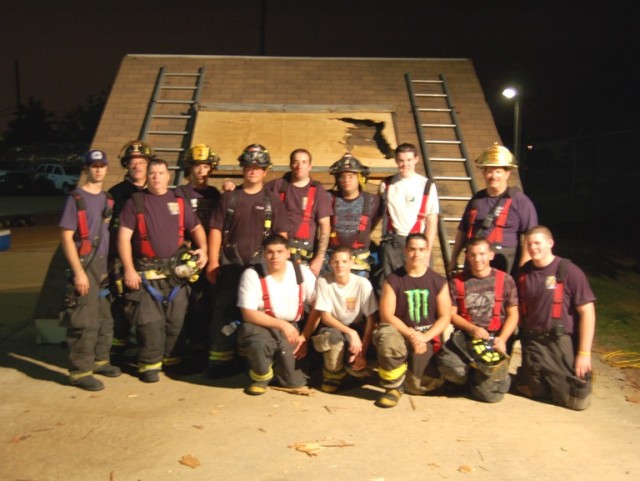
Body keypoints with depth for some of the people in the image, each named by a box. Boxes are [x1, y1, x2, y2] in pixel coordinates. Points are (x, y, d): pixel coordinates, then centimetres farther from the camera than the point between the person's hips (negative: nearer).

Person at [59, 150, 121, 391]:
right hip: (85, 265, -7)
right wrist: (78, 271, -17)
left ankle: (99, 360, 28)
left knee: (105, 318, 14)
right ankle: (80, 371, -1)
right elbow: (66, 237, -11)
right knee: (85, 322, -8)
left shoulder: (108, 199, 12)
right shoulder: (76, 199, -7)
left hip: (105, 265, 7)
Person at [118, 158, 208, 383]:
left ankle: (170, 358, 23)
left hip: (176, 271, 3)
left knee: (175, 320, 7)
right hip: (146, 272, -3)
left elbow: (196, 228, 16)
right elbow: (124, 237, -3)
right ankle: (149, 364, 7)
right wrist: (129, 270, -10)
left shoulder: (178, 201, 11)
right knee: (150, 321, -5)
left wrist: (203, 248, -4)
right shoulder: (135, 202, 2)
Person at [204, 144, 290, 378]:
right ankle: (219, 360, 9)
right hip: (230, 264, 1)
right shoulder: (229, 197, 8)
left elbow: (282, 234, 5)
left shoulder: (272, 199, 7)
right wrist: (213, 262, -2)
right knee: (223, 313, 1)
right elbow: (216, 230, 5)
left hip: (261, 265, 0)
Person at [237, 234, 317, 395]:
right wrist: (281, 324, -22)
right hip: (261, 327, -3)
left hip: (292, 329, 3)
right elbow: (248, 314, -16)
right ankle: (260, 377, -5)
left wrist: (305, 336, -8)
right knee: (259, 343, -39)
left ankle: (277, 363, 29)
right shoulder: (252, 275, -13)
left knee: (296, 382, -6)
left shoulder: (302, 272, -4)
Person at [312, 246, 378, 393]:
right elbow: (325, 316, -16)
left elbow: (371, 319, -13)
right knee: (335, 336, -37)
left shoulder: (362, 283, -17)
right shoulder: (323, 282, -17)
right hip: (333, 327, -1)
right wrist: (350, 332, -29)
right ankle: (332, 377, -8)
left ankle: (350, 366, 13)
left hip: (357, 329, 1)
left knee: (360, 370, -28)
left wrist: (362, 352, -19)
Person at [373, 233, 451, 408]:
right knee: (387, 338, -38)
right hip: (400, 333, -2)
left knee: (419, 386, -12)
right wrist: (411, 334, -20)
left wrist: (424, 337, -15)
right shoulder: (393, 280, -3)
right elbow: (386, 315, -8)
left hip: (427, 338, 2)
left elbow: (445, 317, 0)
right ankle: (394, 388, -14)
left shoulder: (438, 282, 3)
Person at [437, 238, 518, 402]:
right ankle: (475, 375, 4)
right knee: (449, 366, -31)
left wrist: (502, 338, -13)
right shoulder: (457, 281, 7)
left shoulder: (505, 280, 6)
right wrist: (472, 329, -13)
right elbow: (451, 313, 4)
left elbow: (512, 315, 4)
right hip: (464, 336, 1)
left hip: (494, 338, -1)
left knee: (489, 392, -18)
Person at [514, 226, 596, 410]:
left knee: (577, 400, -3)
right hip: (532, 342, 4)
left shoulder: (569, 271, -12)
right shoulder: (523, 273, 4)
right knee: (532, 390, 8)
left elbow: (587, 312, -11)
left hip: (562, 342, -4)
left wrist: (584, 353, -12)